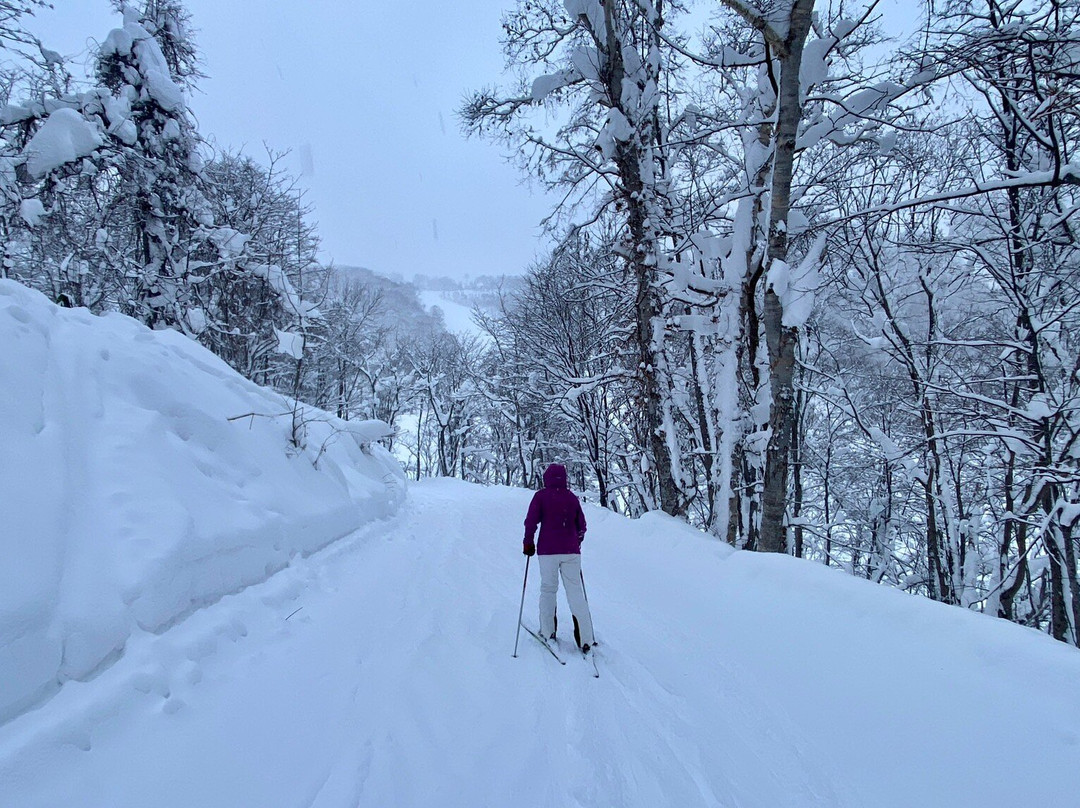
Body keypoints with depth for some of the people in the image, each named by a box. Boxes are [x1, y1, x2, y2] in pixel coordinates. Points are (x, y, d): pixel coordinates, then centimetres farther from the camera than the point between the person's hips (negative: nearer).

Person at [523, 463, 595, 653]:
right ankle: (585, 640, 0)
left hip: (548, 550, -2)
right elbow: (581, 525, 12)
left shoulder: (541, 496, -2)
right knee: (576, 592, 4)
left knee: (548, 589, 11)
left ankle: (548, 633, 10)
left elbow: (531, 521, -7)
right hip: (571, 552, 2)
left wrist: (528, 543, 6)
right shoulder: (572, 497, 7)